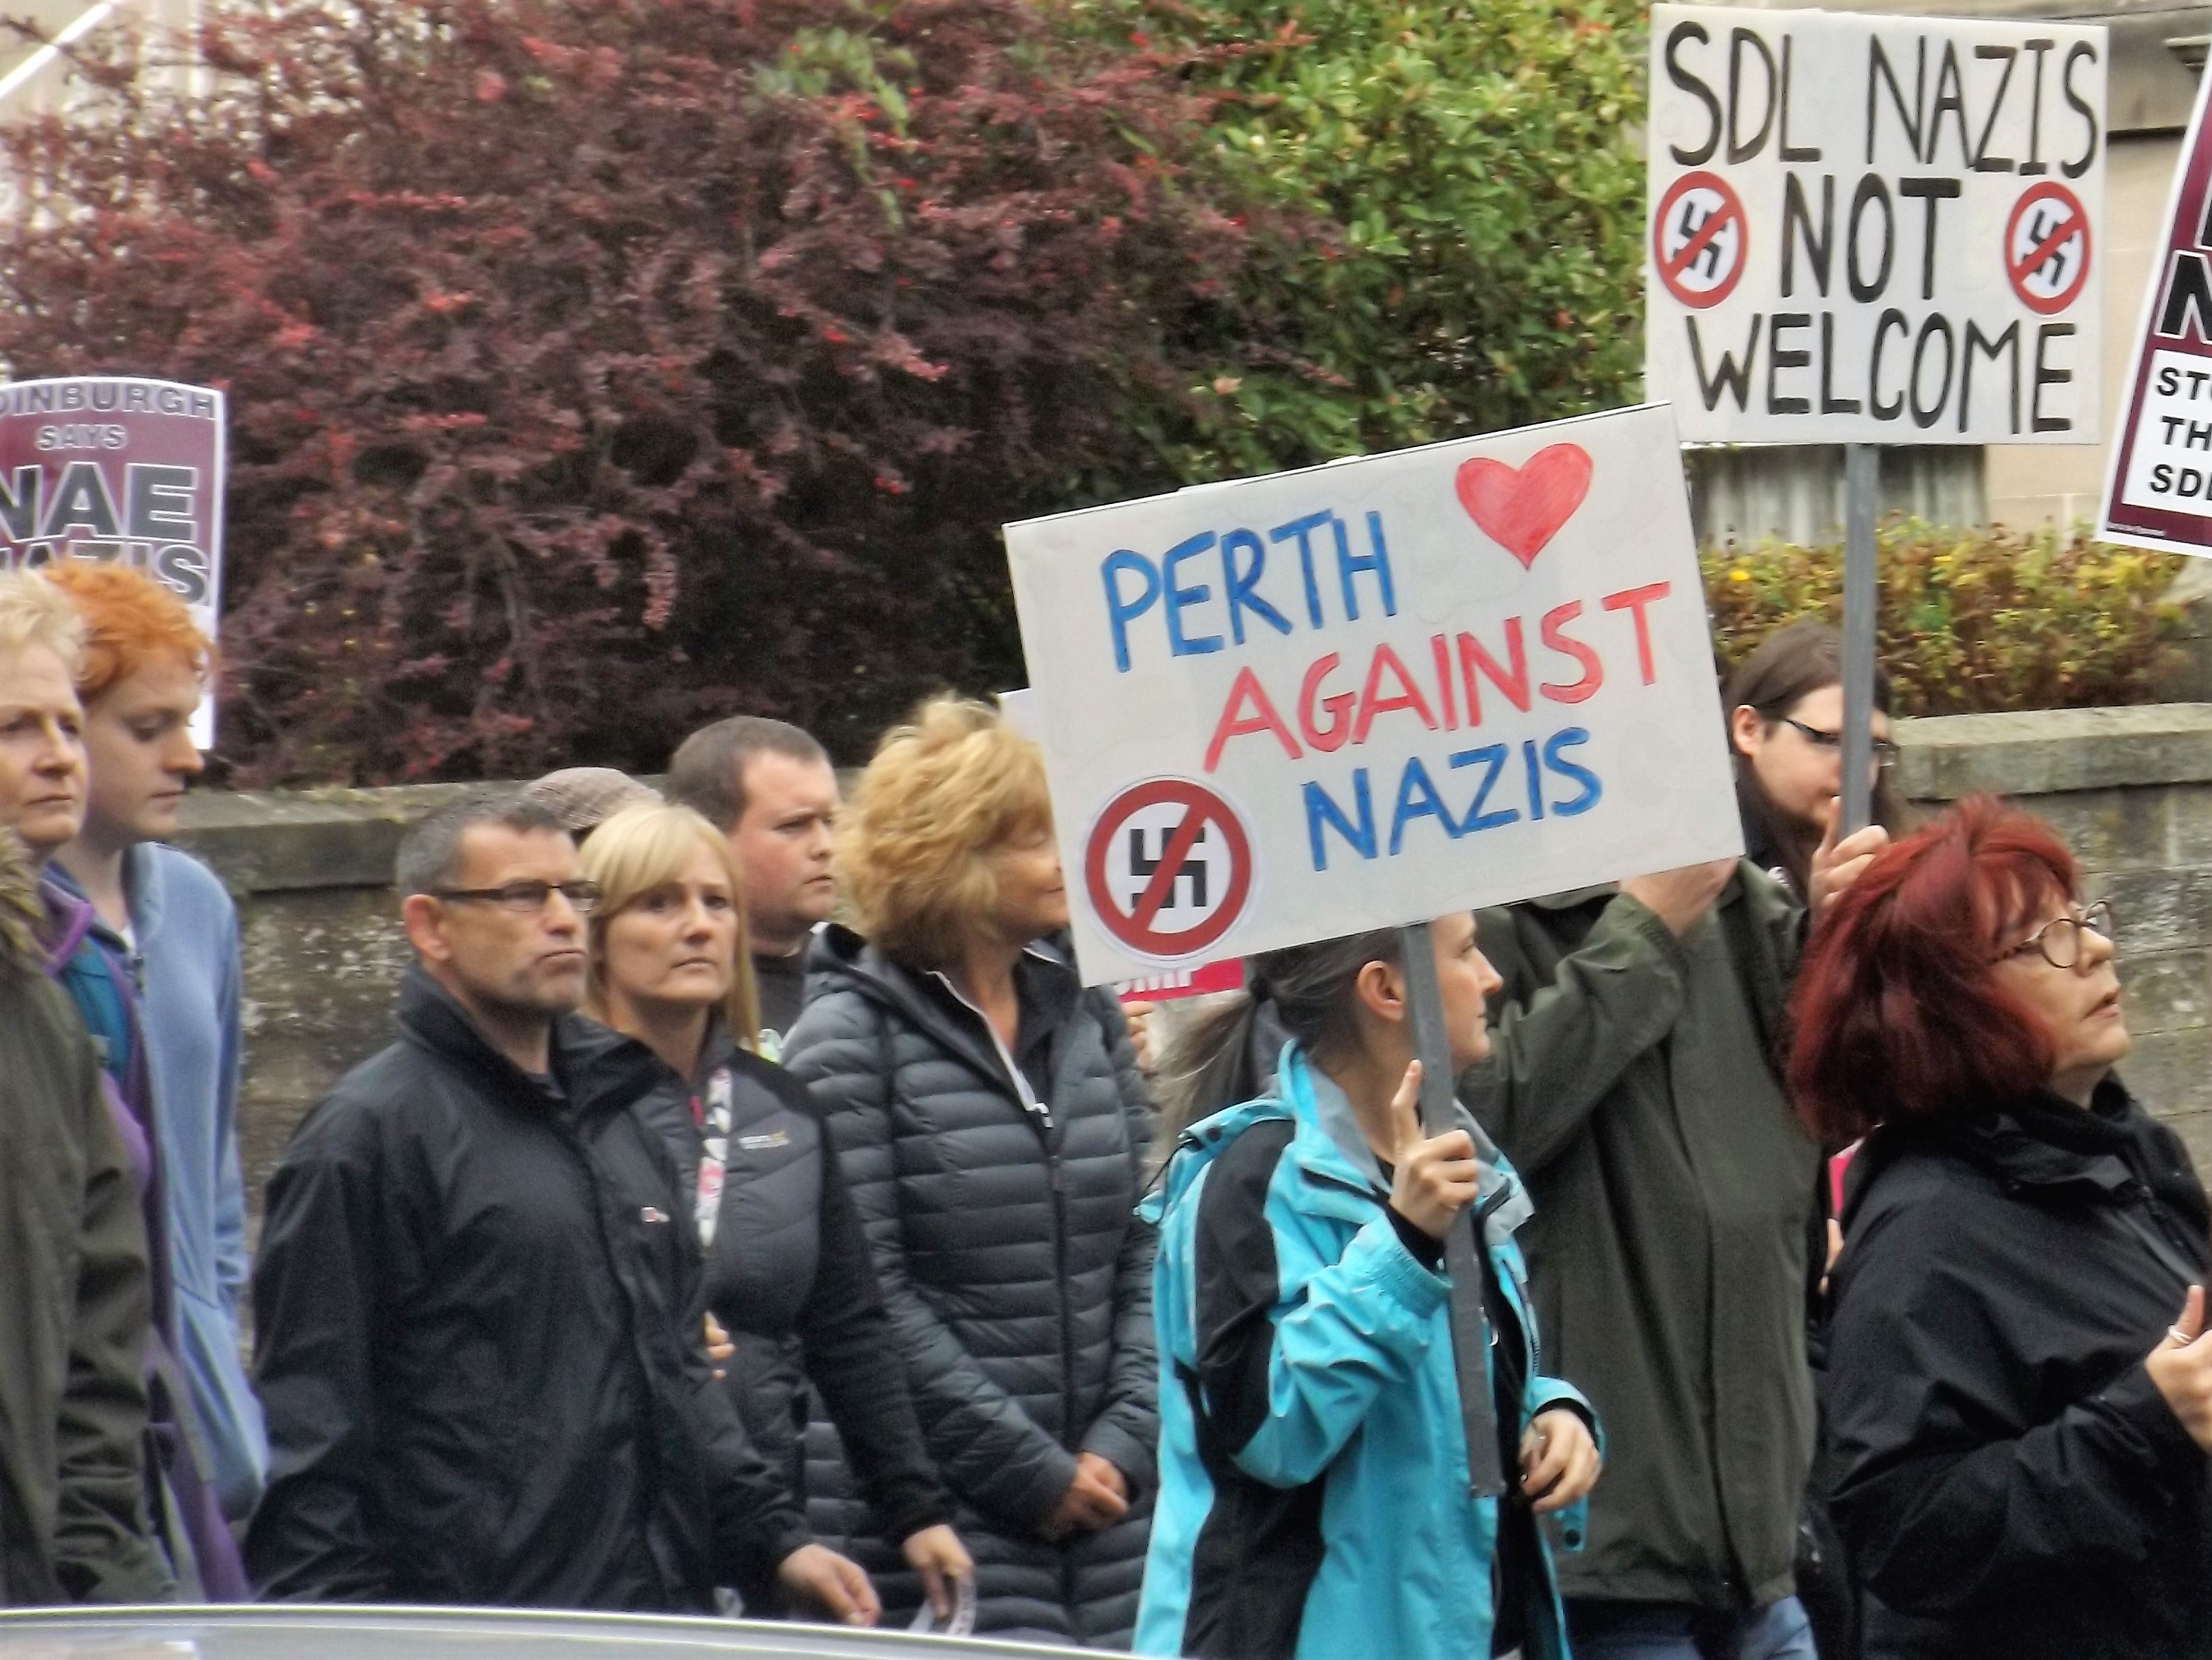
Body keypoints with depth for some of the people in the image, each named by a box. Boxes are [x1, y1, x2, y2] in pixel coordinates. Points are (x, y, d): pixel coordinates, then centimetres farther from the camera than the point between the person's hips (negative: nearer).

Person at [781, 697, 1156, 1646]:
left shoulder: (1086, 1014, 12)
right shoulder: (850, 1041, -7)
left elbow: (1143, 1250, 12)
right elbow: (869, 1298, -12)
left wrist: (1124, 1441, -1)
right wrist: (1032, 1471, -11)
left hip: (1108, 1497, 6)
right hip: (955, 1517, -6)